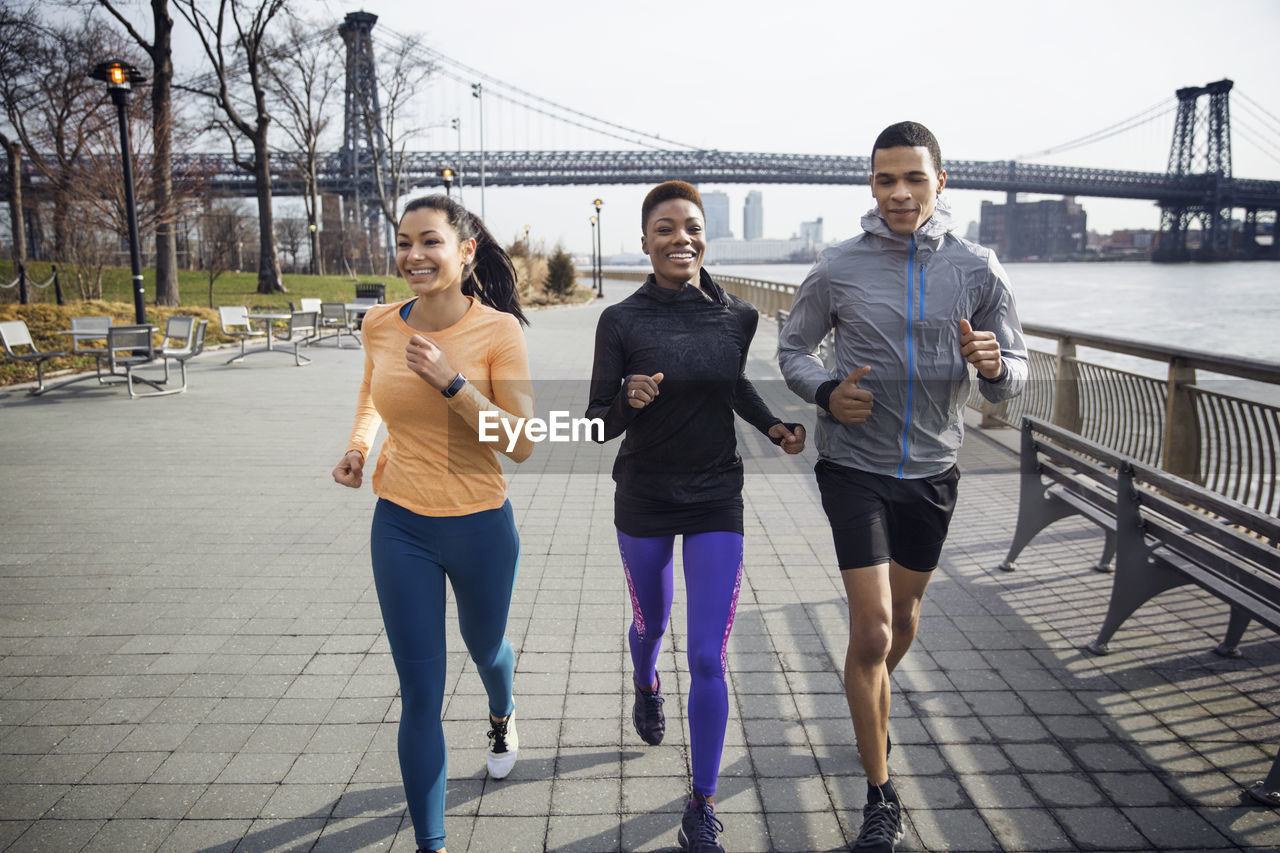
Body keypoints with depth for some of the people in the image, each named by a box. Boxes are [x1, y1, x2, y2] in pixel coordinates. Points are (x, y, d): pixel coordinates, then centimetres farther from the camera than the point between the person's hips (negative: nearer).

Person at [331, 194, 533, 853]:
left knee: (485, 648, 26)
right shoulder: (381, 324, -4)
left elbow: (520, 444, -19)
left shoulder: (498, 330, -15)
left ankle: (502, 716, 63)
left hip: (480, 528, -1)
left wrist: (453, 382, -28)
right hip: (401, 528, 2)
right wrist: (358, 446, 1)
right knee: (420, 696, 4)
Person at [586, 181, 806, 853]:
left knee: (708, 658, -3)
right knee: (651, 620, 23)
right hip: (643, 498, 0)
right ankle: (646, 687, 61)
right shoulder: (621, 321, -12)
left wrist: (772, 426, 2)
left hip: (716, 498, 0)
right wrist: (628, 400, -30)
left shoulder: (737, 317, -5)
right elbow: (598, 425, -9)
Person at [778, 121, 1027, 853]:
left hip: (933, 470, 3)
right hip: (856, 466, -3)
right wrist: (827, 392, -17)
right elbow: (793, 349, 4)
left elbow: (1018, 373, 0)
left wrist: (994, 365, -24)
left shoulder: (978, 270, -4)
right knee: (872, 631, -9)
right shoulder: (838, 270, -8)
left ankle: (871, 709, 52)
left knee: (904, 617, 20)